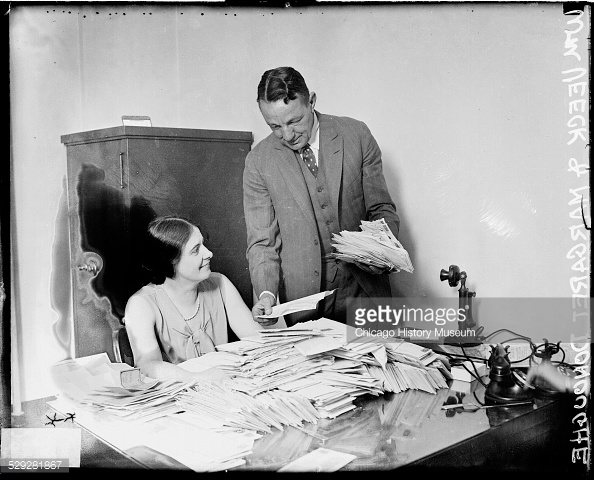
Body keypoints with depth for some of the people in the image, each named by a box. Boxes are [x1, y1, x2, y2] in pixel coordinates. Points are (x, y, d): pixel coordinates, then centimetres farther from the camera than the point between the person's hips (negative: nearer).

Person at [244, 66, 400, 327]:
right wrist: (266, 293, -19)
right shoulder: (258, 161, -4)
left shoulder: (356, 135, -3)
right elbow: (262, 241, -2)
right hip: (303, 298, -1)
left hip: (364, 288, 1)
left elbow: (382, 210, 3)